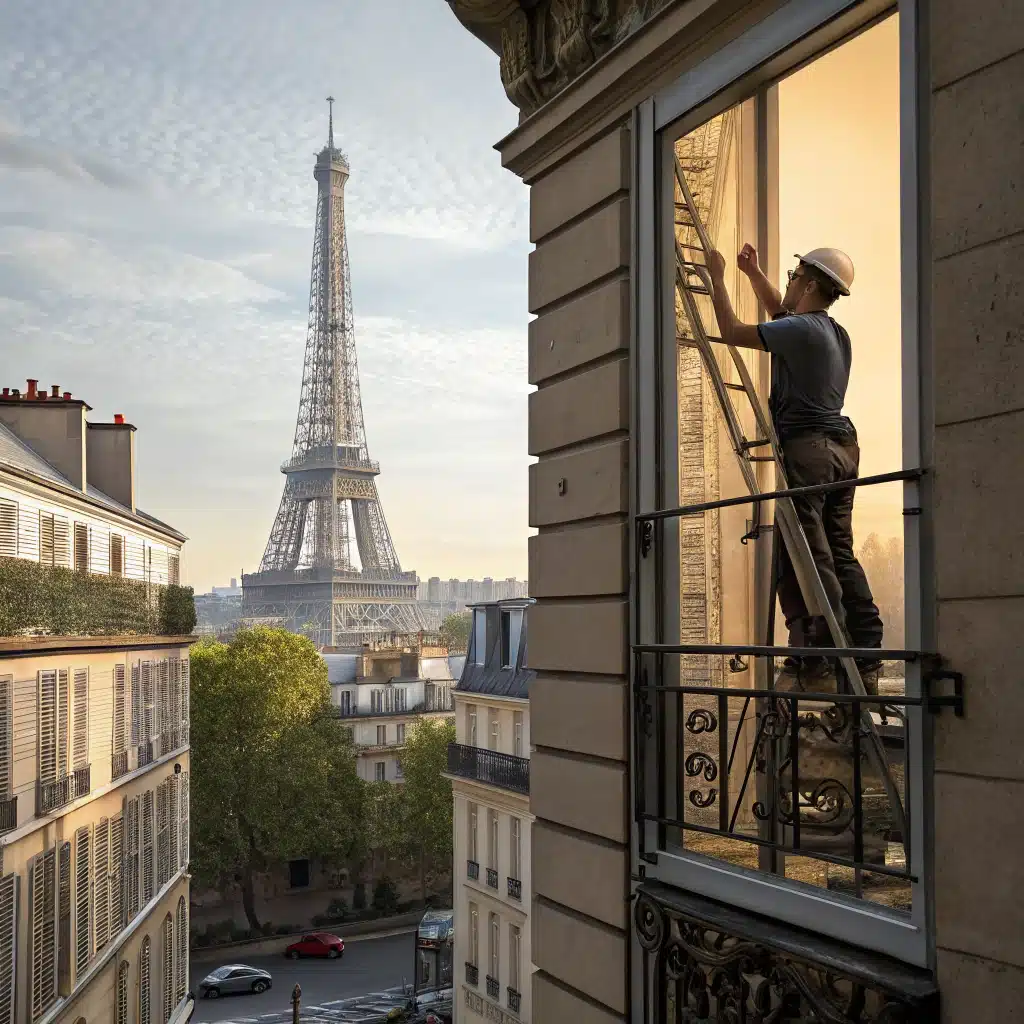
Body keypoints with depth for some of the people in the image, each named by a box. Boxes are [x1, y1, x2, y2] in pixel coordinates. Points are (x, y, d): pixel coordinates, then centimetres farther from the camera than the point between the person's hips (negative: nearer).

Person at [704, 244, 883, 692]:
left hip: (807, 446, -9)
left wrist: (718, 277, 5)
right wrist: (753, 272, 38)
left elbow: (732, 331, -7)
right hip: (842, 448, 9)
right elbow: (781, 314, 36)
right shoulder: (836, 333, 18)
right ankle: (865, 664, 9)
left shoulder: (802, 330, -11)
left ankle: (817, 666, -13)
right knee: (840, 556, 9)